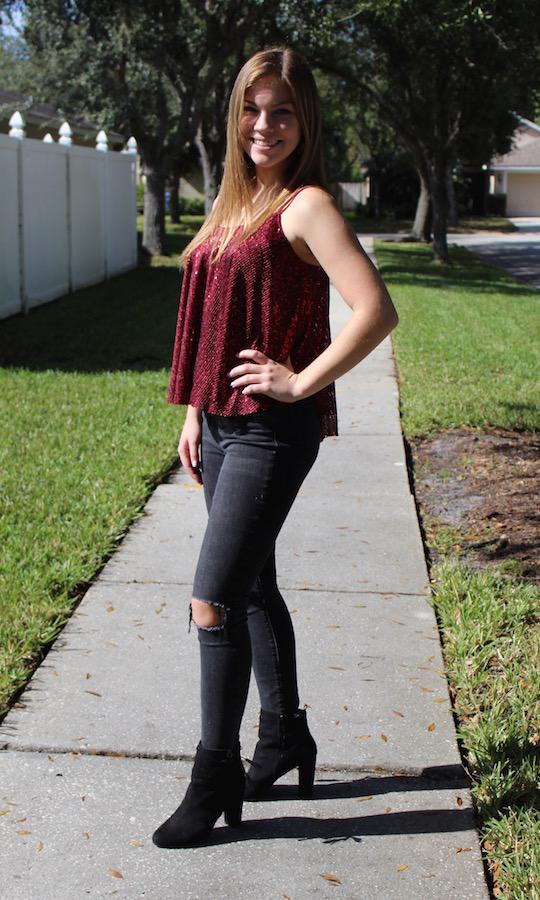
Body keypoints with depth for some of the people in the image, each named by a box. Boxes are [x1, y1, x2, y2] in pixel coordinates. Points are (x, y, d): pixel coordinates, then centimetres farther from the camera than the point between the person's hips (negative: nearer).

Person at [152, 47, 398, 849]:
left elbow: (377, 311, -23)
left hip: (273, 431, -8)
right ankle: (285, 736, 33)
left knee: (214, 601, -7)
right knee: (254, 588, 17)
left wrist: (303, 383, -18)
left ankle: (217, 776, 8)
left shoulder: (306, 205, -12)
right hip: (223, 424, 9)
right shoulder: (230, 204, 13)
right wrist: (194, 413, 15)